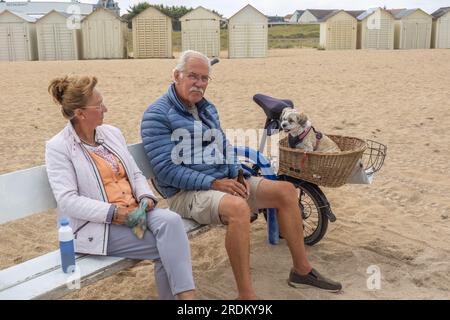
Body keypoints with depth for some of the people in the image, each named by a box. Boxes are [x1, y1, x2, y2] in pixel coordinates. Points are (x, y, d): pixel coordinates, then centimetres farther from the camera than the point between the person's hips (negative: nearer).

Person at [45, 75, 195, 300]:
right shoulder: (58, 147, -5)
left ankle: (185, 294, -21)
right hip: (98, 226, -5)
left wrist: (146, 197, -7)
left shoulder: (112, 133, 13)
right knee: (167, 248, -24)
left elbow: (135, 174, 15)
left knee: (170, 220, -26)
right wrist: (112, 212, -22)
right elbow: (67, 201, -14)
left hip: (134, 212, 5)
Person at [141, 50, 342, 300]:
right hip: (186, 193, -8)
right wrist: (212, 183, -23)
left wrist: (237, 175, 0)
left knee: (285, 190, -1)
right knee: (238, 207, -38)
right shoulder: (157, 115, -10)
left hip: (223, 181, 8)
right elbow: (166, 169, -17)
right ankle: (246, 294, -27)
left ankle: (302, 270, 10)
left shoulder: (207, 108, 16)